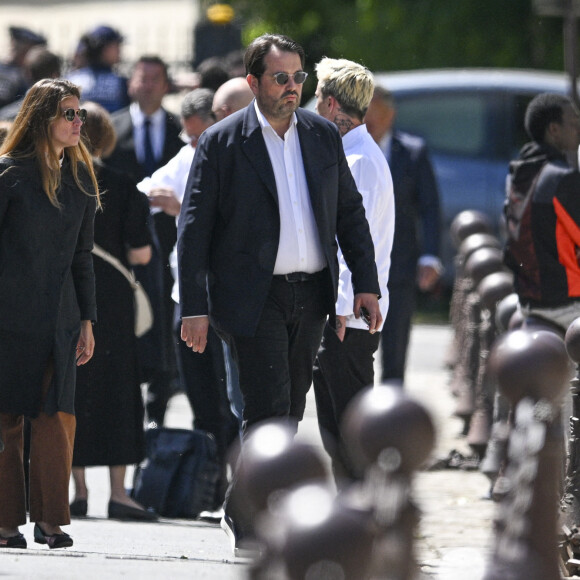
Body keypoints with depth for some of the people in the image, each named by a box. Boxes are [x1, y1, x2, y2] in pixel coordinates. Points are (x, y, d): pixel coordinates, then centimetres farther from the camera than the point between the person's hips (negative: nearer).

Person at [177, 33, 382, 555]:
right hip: (253, 297, -5)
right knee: (271, 412, -13)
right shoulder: (222, 142, -4)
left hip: (311, 296, 5)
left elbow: (350, 212, 16)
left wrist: (366, 282, 7)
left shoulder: (323, 136, 9)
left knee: (289, 414, 9)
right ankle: (247, 522, -3)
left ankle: (246, 515, 23)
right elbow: (194, 228, -4)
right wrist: (194, 307, -9)